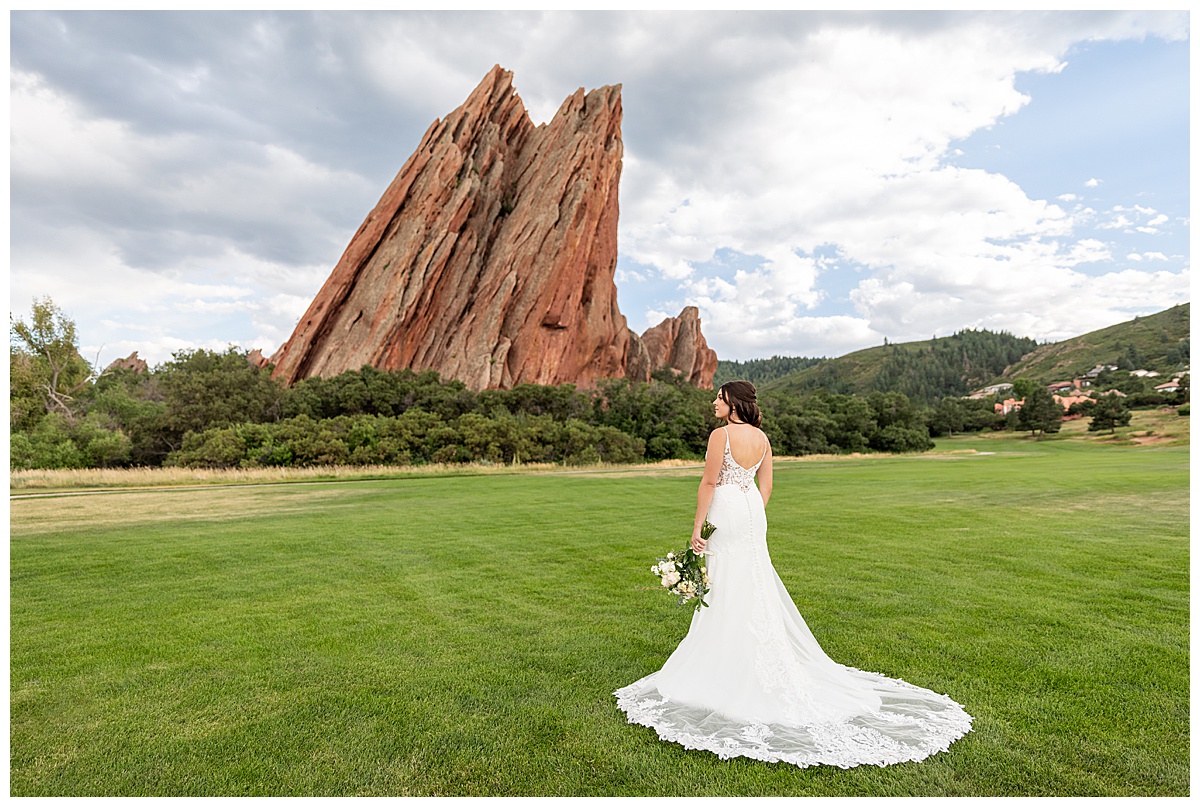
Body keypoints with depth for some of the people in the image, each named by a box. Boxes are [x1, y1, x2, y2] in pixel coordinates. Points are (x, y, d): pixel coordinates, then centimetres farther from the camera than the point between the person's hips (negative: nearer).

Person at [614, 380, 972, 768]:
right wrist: (754, 518, 20)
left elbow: (709, 482, -16)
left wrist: (697, 527, -11)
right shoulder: (762, 437, 7)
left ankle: (728, 665, 13)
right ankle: (758, 661, 30)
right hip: (753, 513, 8)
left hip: (726, 513, -8)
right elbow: (766, 485, 11)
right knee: (755, 584, 17)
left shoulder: (721, 434, -16)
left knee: (727, 587, 2)